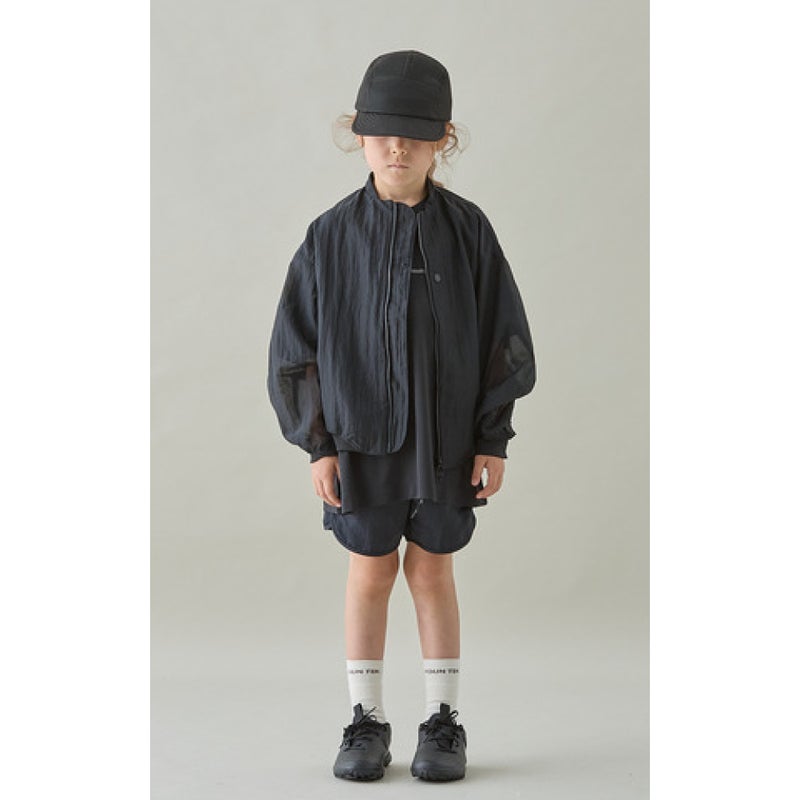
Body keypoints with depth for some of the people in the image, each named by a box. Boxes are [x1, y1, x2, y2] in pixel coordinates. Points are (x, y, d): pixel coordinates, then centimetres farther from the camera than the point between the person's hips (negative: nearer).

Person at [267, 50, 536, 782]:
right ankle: (367, 722, 19)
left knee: (432, 570, 7)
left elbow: (503, 336, -1)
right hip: (362, 434, 0)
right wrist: (318, 444, -7)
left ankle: (443, 723, 18)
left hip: (445, 433, 0)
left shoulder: (467, 229, -6)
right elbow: (298, 345, -3)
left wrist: (494, 439, -3)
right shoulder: (332, 235, -7)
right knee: (371, 571, 7)